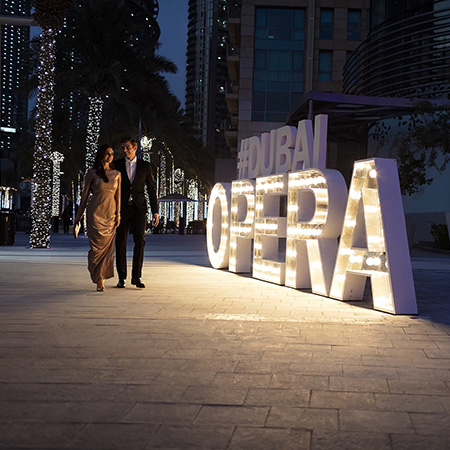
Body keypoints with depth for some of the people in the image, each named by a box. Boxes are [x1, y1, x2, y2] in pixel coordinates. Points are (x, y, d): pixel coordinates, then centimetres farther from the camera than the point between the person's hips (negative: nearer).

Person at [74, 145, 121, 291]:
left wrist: (118, 215, 0)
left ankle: (101, 278, 11)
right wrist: (78, 216, 3)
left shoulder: (117, 174, 10)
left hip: (110, 214, 3)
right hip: (95, 213, -3)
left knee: (107, 247, -1)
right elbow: (85, 195, 3)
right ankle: (99, 279, 8)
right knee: (97, 245, -8)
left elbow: (117, 196, 9)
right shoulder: (92, 173, 1)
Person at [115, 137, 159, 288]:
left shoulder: (145, 166, 6)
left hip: (139, 208, 0)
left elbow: (151, 189, 7)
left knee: (140, 240, -10)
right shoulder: (116, 165, 6)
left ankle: (136, 276, -4)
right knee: (121, 242, 1)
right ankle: (122, 277, 9)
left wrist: (155, 211, 1)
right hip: (122, 208, 0)